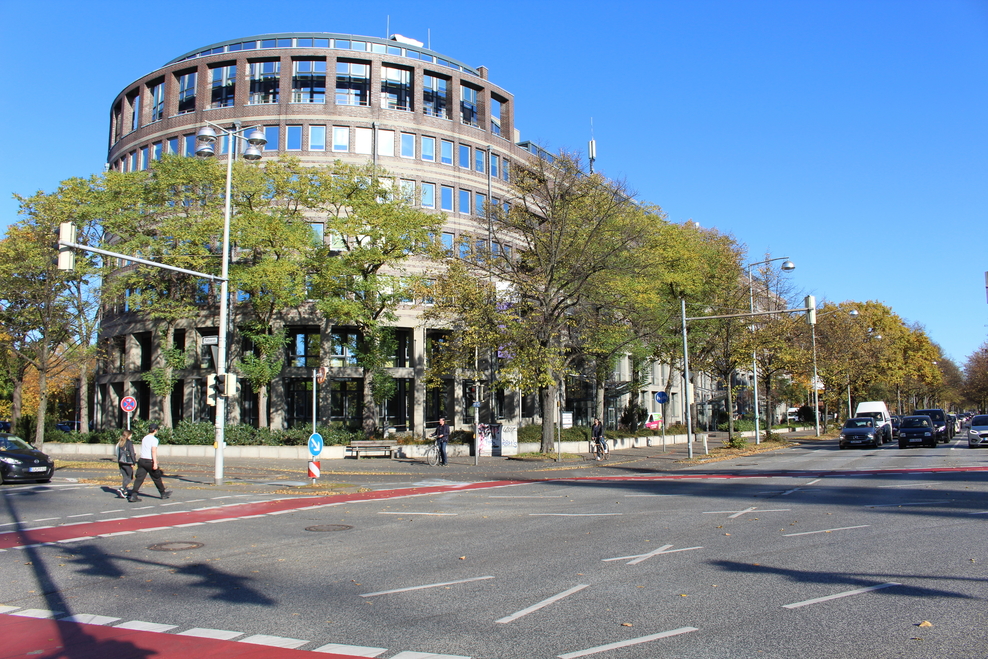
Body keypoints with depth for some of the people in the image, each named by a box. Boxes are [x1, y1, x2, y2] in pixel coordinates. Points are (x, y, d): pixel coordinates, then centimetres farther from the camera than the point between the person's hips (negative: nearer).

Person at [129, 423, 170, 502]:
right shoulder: (154, 439, -10)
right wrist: (155, 462, -24)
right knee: (156, 478, 8)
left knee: (139, 478, 1)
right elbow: (154, 451, -20)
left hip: (142, 460, 6)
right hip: (149, 461, -6)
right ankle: (163, 493, 22)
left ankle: (133, 496, -9)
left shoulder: (144, 438, 15)